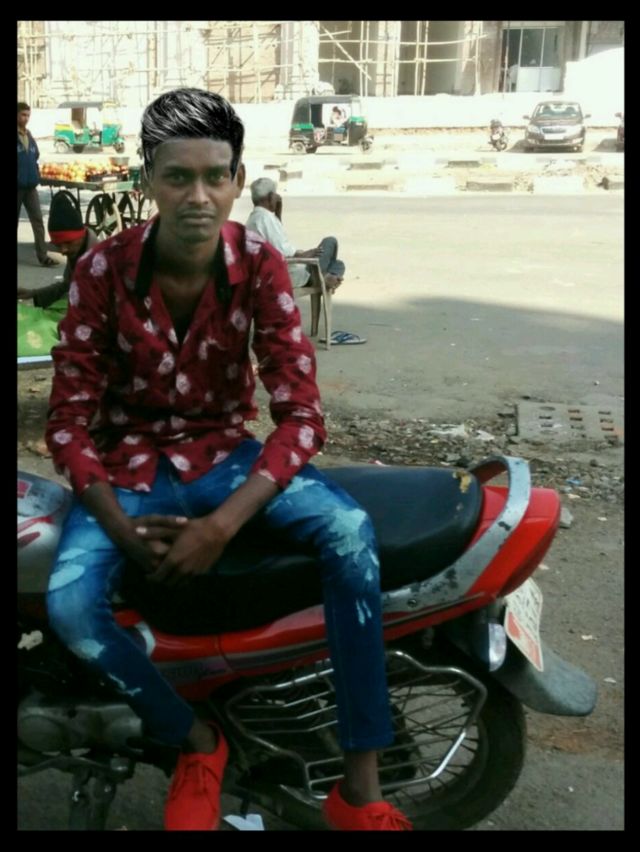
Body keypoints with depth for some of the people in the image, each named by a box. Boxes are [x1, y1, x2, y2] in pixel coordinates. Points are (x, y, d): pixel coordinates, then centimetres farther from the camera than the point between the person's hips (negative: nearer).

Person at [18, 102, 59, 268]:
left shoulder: (30, 138, 12)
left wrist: (36, 177, 10)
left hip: (30, 187, 5)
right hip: (19, 186, -5)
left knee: (38, 221, -2)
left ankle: (43, 256, -3)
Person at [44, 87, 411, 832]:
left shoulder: (259, 264, -12)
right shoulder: (103, 269, -13)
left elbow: (301, 414, -15)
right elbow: (69, 420, -9)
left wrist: (222, 525, -28)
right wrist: (123, 529, -23)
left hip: (224, 454, 0)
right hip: (127, 465, 0)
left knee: (350, 530, -28)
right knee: (68, 604, -29)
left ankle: (359, 790, -19)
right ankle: (197, 745, 0)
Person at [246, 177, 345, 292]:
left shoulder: (254, 217, 12)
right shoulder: (266, 217, -21)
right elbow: (282, 252, -28)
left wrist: (278, 212, 15)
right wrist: (303, 255, -10)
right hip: (289, 275, -10)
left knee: (338, 264, 25)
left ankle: (323, 278, -1)